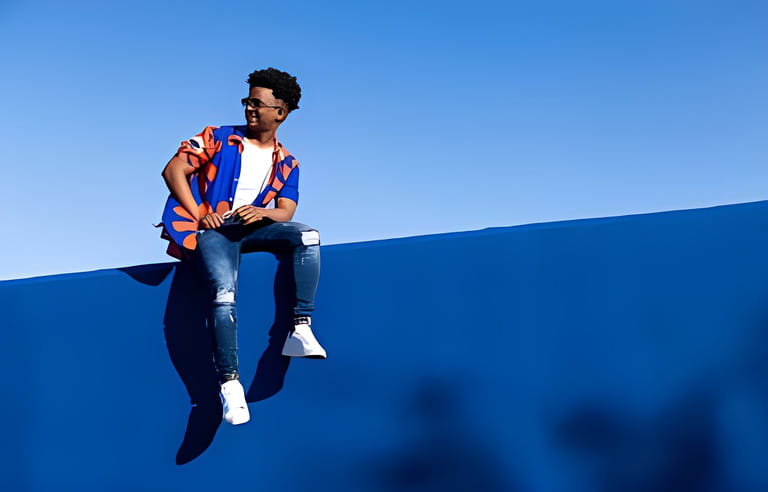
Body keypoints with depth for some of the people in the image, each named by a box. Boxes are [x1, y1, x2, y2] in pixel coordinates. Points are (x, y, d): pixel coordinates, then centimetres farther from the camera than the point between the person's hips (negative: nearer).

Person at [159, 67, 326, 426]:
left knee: (307, 236, -25)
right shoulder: (218, 139, 8)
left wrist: (261, 212, -21)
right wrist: (198, 214, -12)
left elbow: (285, 212, 2)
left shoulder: (286, 164, 15)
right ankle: (229, 382, -26)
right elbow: (173, 170, -1)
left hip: (253, 227, 3)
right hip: (211, 231, -3)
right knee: (224, 293, -31)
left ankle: (299, 330, -28)